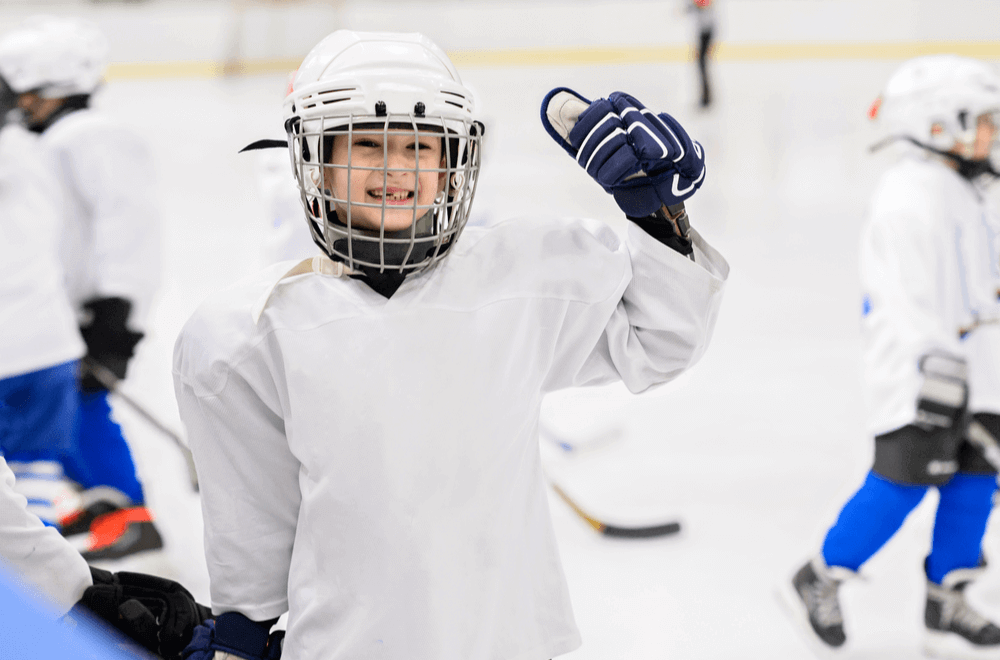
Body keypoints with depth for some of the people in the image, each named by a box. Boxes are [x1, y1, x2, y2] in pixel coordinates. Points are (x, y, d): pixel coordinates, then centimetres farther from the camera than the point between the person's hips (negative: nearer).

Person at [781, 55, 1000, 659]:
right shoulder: (909, 197, -18)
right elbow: (906, 295, -22)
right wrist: (937, 366, -25)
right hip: (912, 365, -10)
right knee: (907, 475, -8)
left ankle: (947, 605, 15)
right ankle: (820, 580, 7)